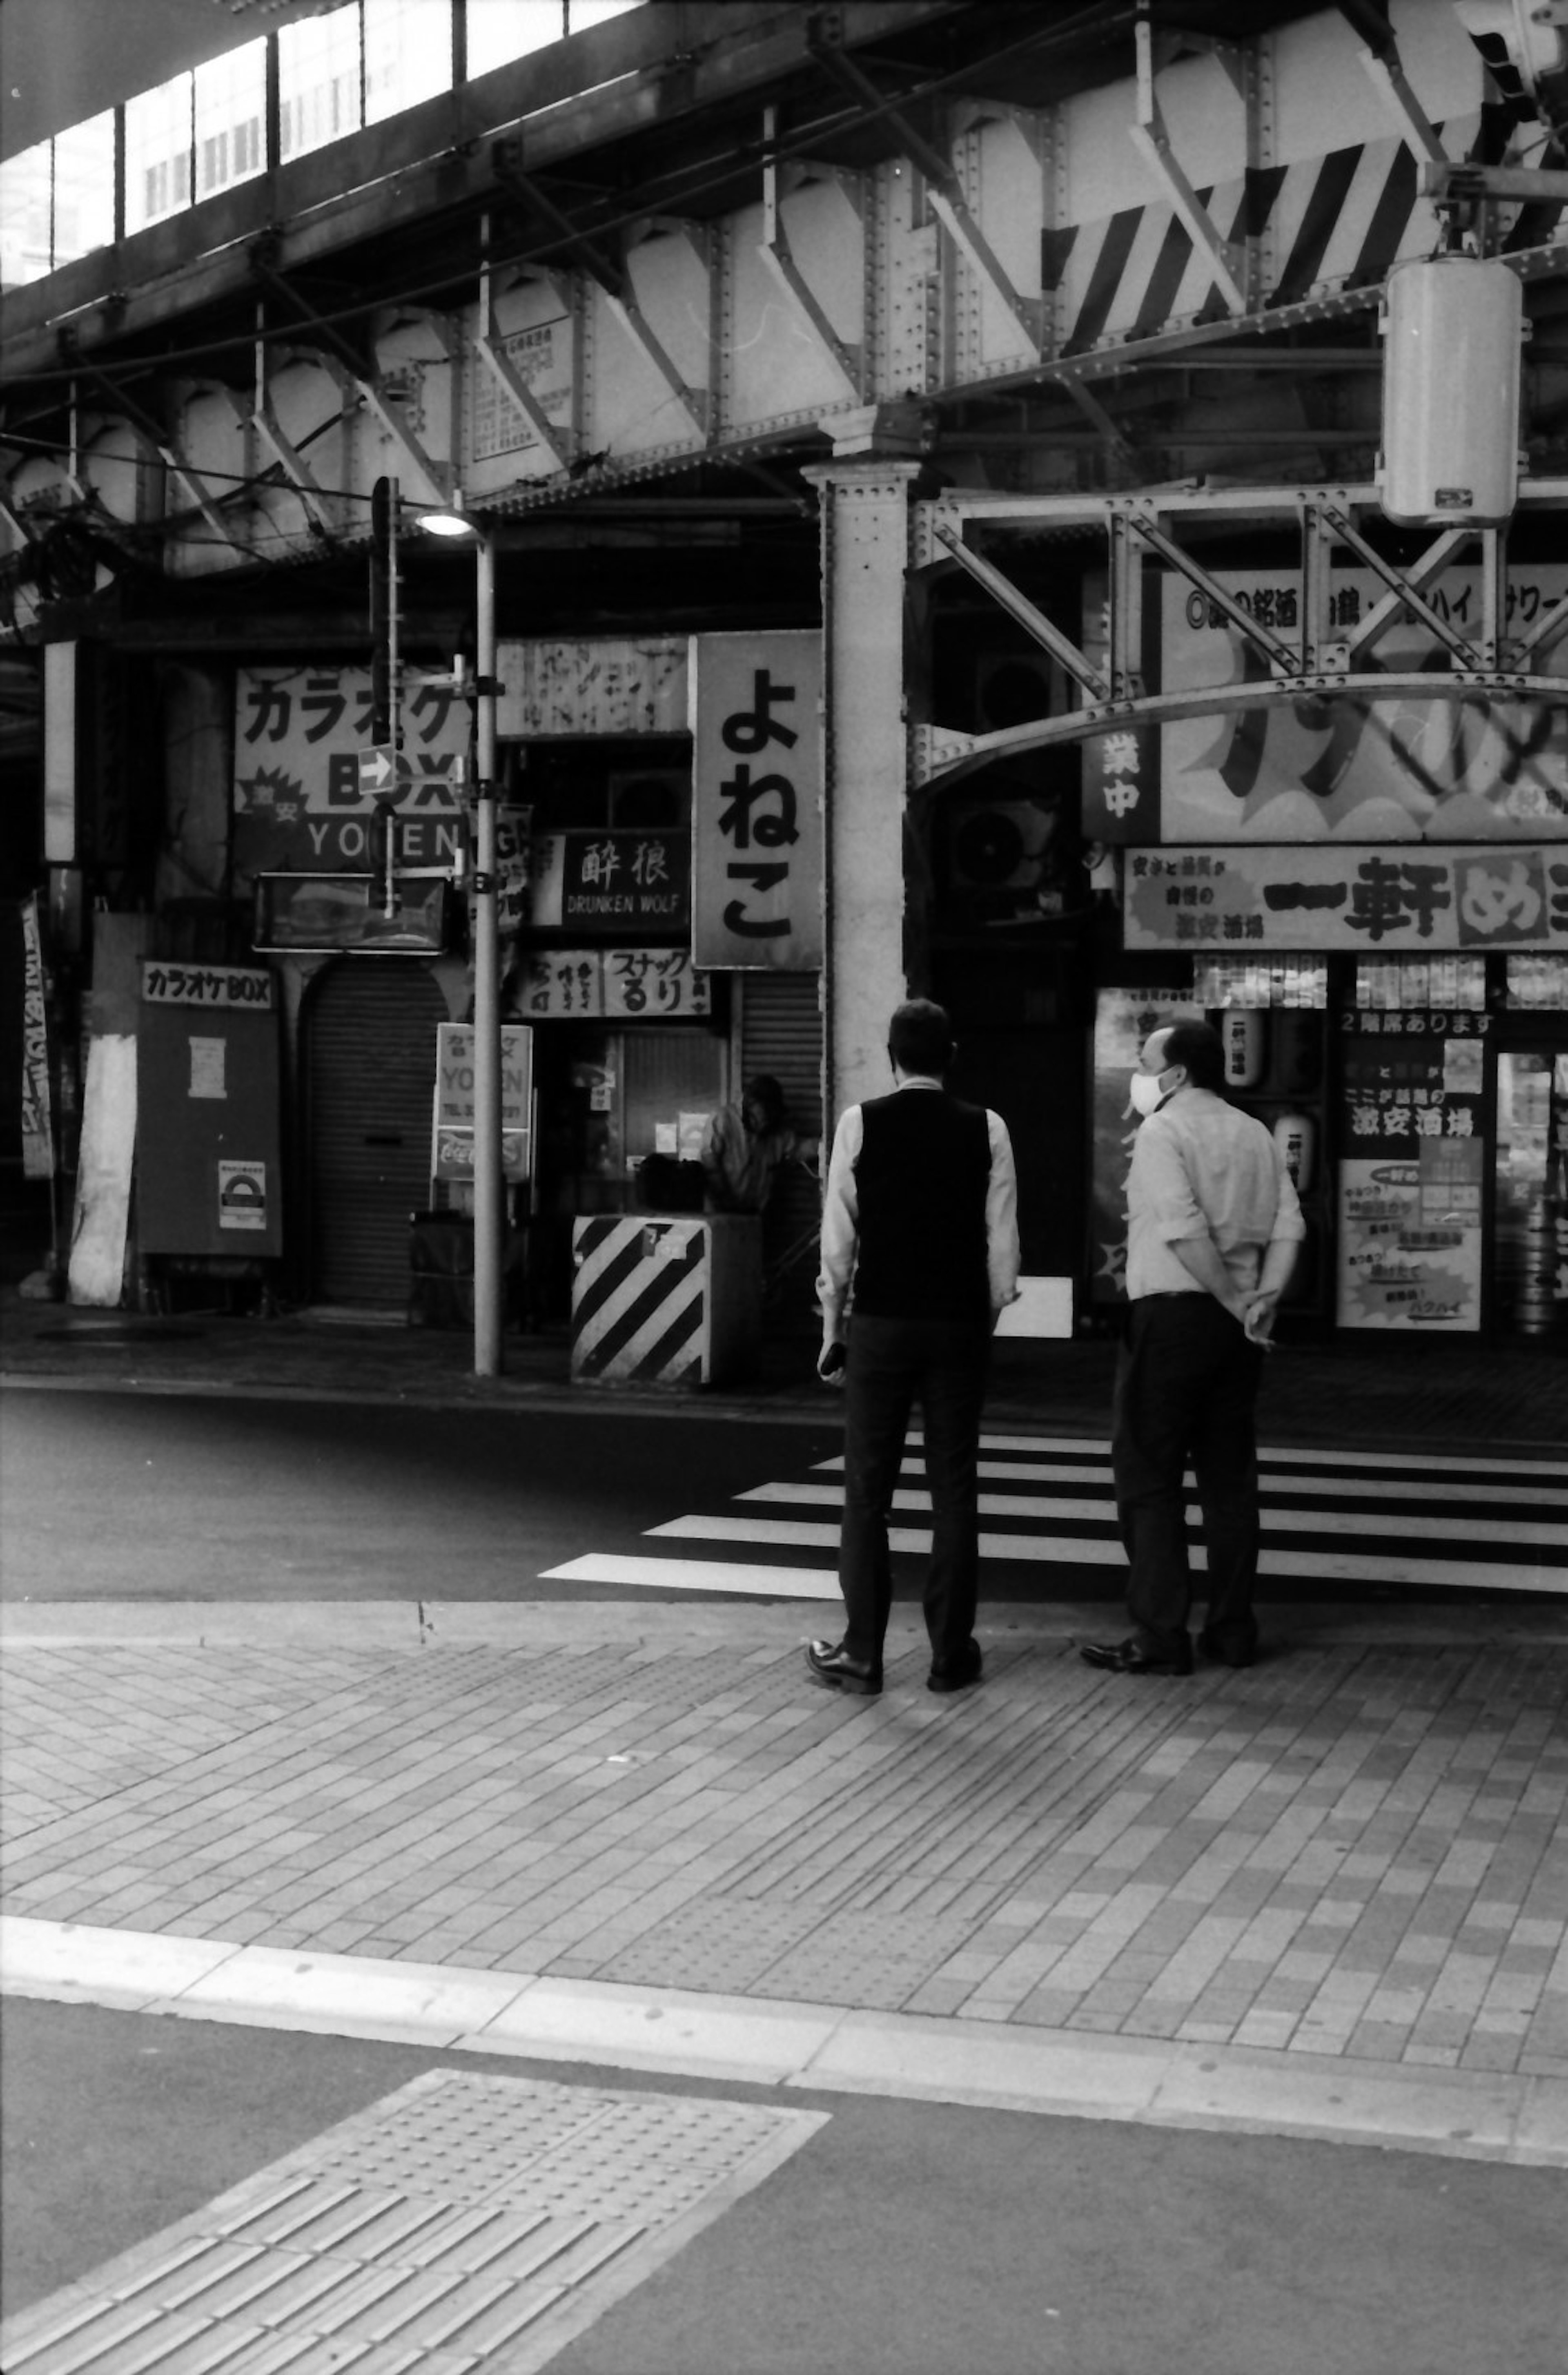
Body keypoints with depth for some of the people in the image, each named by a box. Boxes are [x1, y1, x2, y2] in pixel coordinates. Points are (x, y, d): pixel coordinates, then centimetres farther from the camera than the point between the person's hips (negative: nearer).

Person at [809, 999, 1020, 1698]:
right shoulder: (986, 1130, -1)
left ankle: (861, 1655, 9)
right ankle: (951, 1656, 13)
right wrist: (989, 1318, 11)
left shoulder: (860, 1123, -4)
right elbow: (1002, 1243, 0)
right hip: (960, 1325, 1)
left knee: (867, 1490, 6)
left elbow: (839, 1237, -3)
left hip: (880, 1324, -1)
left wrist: (833, 1327, 6)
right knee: (954, 1490, 8)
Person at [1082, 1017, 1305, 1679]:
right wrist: (1263, 1299, -4)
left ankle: (1160, 1636, -2)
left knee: (1148, 1479, -1)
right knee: (1230, 1477, 12)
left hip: (1172, 1311, -7)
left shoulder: (1162, 1133, -9)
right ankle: (1233, 1629, 16)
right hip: (1234, 1325, 7)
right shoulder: (1255, 1135, 13)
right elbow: (1288, 1226, 4)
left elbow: (1187, 1231, -19)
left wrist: (1234, 1305, -13)